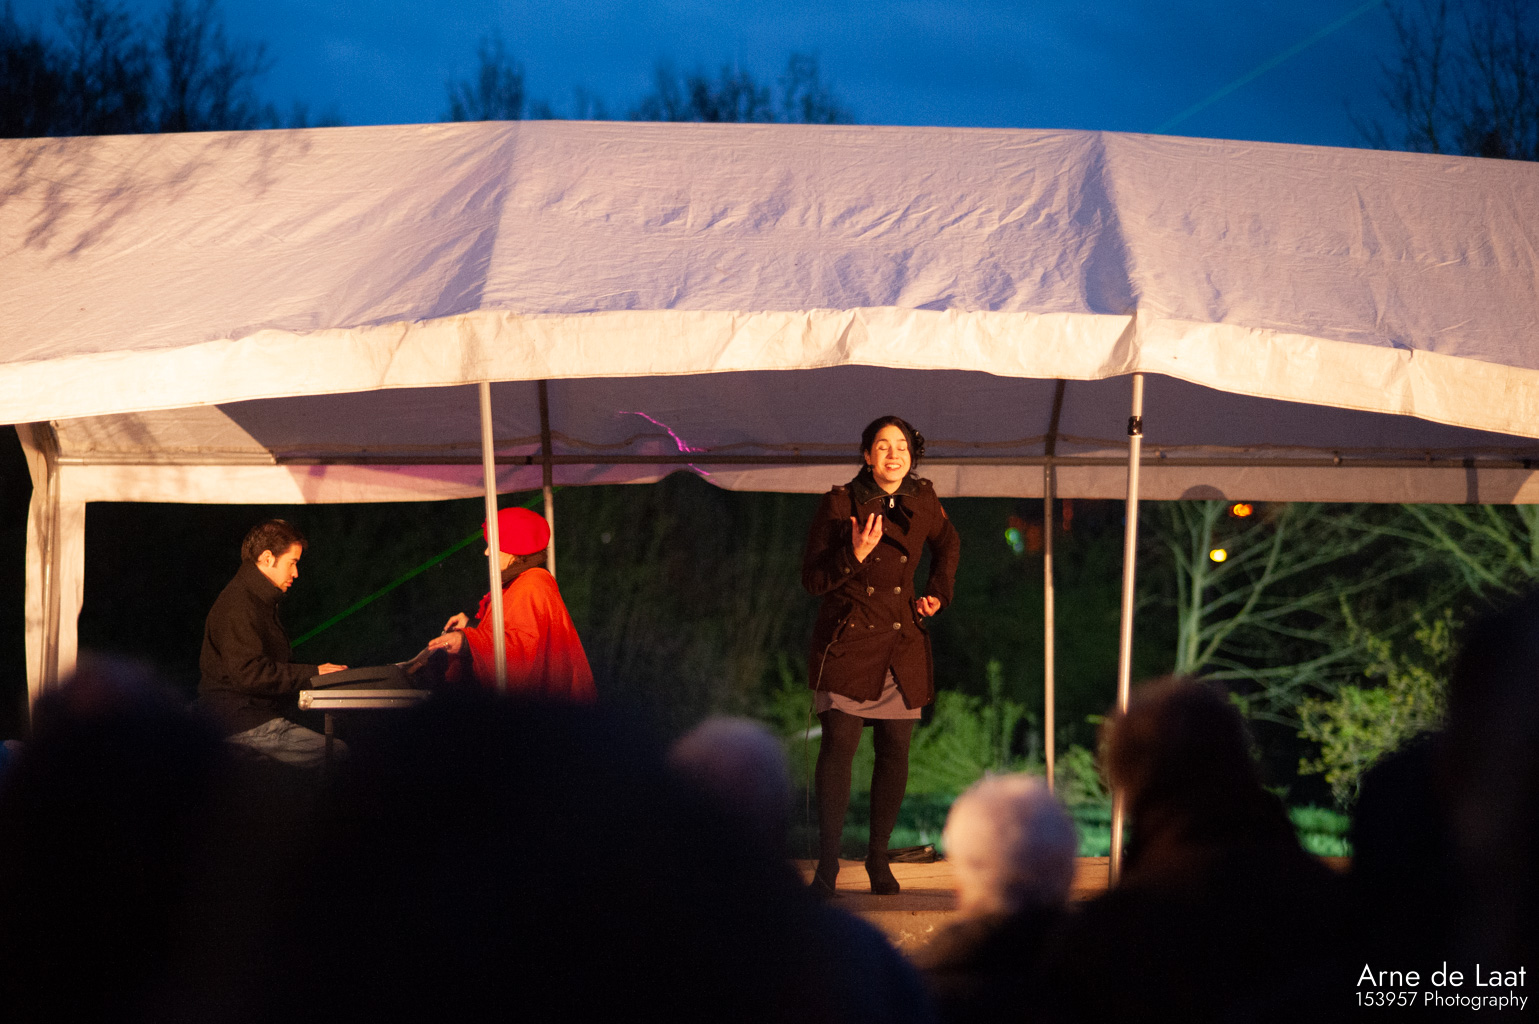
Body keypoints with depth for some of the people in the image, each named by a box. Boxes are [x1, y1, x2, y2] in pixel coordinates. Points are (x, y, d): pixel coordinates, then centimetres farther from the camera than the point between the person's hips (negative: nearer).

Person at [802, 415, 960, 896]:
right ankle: (827, 865, -11)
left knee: (895, 750, 3)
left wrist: (937, 594, 14)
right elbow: (812, 578, -7)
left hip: (902, 642, 4)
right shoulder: (839, 504, -8)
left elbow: (948, 545, 25)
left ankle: (878, 857, 17)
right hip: (847, 640, -4)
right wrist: (854, 555, -22)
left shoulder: (923, 500, 4)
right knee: (839, 744, -13)